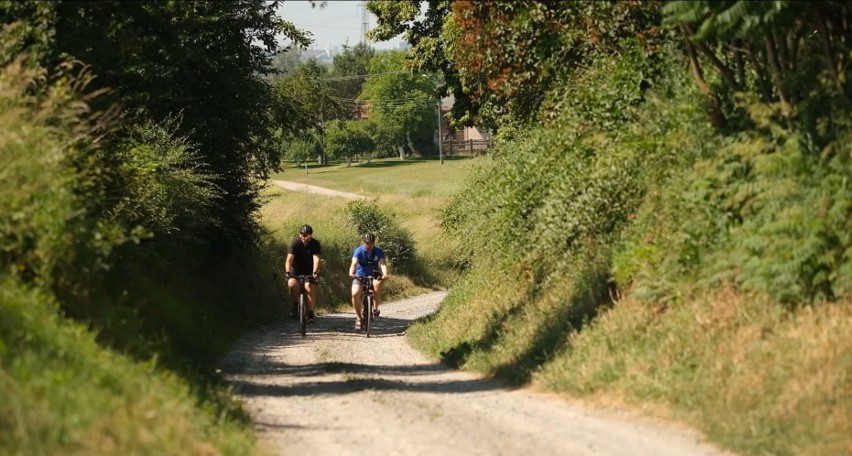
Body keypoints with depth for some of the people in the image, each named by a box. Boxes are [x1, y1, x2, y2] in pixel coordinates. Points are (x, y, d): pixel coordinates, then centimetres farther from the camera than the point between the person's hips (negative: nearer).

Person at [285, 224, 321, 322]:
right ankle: (295, 305, -10)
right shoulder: (295, 243, -17)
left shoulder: (315, 244, -14)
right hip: (296, 269, 0)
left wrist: (315, 272, -44)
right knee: (292, 284, -29)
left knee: (310, 287, -21)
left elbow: (316, 259, -28)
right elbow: (289, 259, -27)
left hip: (309, 271, 0)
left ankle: (310, 314, -13)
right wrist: (288, 272, -43)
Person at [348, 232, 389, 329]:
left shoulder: (379, 252, -10)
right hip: (359, 276, 0)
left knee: (377, 284, -35)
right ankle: (358, 317, -9)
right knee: (355, 293, -25)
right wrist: (351, 273, -49)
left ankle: (375, 308, -19)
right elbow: (354, 263, -29)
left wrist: (385, 274, -46)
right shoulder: (358, 251, -14)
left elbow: (382, 264, -26)